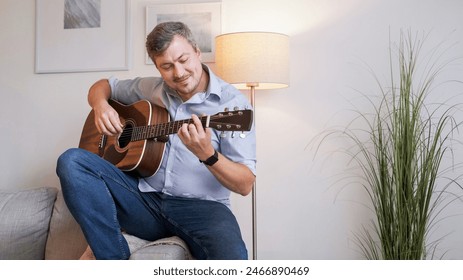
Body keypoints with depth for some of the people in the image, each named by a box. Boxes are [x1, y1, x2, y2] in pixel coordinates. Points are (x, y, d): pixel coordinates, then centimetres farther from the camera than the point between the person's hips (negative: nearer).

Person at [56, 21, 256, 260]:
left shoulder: (233, 103, -6)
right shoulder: (150, 89, 11)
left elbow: (245, 185, -10)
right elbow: (102, 86, 27)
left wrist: (208, 155, -29)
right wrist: (101, 106, 3)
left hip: (199, 205, -4)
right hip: (145, 198, 4)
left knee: (231, 256, -36)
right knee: (71, 161, -14)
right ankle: (115, 259, -13)